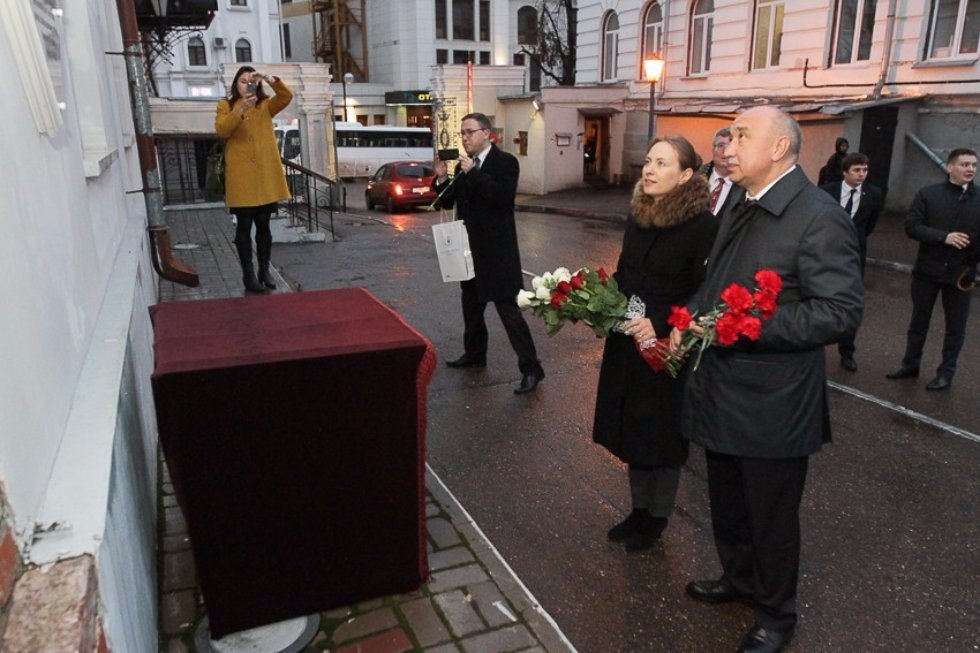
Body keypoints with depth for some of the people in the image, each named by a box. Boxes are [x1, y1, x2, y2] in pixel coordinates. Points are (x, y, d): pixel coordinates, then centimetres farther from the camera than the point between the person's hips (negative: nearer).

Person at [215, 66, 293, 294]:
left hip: (265, 174, 2)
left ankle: (264, 270, 16)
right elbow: (221, 130, -11)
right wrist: (241, 110, -22)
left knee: (263, 225, 8)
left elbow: (287, 97, -5)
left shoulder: (265, 106, 13)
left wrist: (271, 80, -21)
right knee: (244, 226, 0)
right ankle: (248, 273, 5)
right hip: (241, 176, -2)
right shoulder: (226, 105, 8)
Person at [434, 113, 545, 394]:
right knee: (471, 304, 19)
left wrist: (473, 173, -24)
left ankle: (531, 368, -1)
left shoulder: (505, 161, -9)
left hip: (496, 250, -8)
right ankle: (474, 353, 37)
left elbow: (503, 195, -25)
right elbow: (447, 202, 11)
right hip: (470, 248, 8)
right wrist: (442, 178, -6)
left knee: (508, 308, -8)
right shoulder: (463, 165, 10)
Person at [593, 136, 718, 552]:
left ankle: (656, 517, 31)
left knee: (661, 435, 10)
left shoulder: (703, 226, -15)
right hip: (628, 344, 6)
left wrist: (659, 325, -24)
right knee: (632, 429, 17)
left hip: (668, 350, -6)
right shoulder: (637, 216, 5)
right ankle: (639, 508, 36)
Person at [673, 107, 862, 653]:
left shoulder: (820, 218, -18)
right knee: (727, 504, 24)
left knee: (771, 516, 13)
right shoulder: (742, 208, 9)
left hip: (772, 404, -8)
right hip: (722, 391, 8)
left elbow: (841, 312, -22)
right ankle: (740, 579, 50)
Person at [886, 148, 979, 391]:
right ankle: (910, 364, 29)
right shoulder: (928, 194, -3)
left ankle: (946, 373, 23)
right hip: (927, 270, 0)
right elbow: (911, 226, -11)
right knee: (919, 321, 13)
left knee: (956, 326, 9)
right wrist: (944, 237, -22)